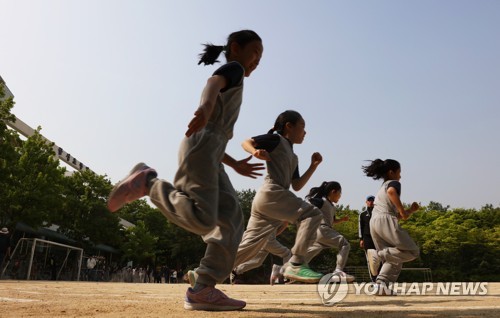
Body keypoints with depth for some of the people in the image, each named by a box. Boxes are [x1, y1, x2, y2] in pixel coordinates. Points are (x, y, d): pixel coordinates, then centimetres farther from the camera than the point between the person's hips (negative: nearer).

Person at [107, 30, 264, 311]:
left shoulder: (231, 84, 35)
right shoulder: (233, 69, 9)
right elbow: (214, 82, -19)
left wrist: (235, 164, 35)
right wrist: (207, 105, -42)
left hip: (211, 153, 10)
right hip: (201, 146, -10)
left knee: (231, 217, 0)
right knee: (202, 219, -23)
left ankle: (203, 290, -5)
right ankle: (147, 182, -9)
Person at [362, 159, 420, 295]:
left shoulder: (381, 189, 32)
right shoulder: (393, 183, 8)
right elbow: (391, 192, -21)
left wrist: (411, 210, 26)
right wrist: (402, 210, -13)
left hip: (374, 222, 8)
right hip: (386, 220, -8)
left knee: (393, 259, 13)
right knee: (412, 251, -2)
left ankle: (381, 285, -4)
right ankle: (377, 254, -17)